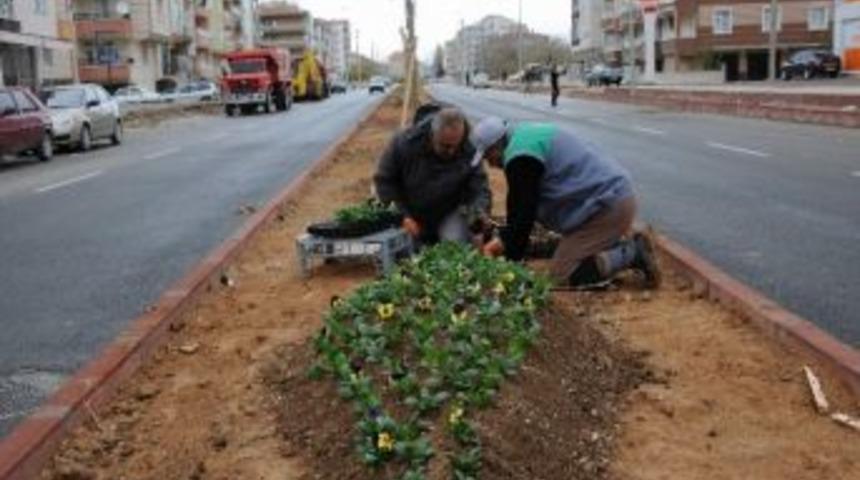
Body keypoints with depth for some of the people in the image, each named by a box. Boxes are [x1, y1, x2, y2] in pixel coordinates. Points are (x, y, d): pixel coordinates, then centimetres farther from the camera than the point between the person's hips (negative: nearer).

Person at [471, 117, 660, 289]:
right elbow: (520, 203, 21)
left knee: (562, 274, -7)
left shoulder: (520, 156, -15)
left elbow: (524, 212, -13)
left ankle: (633, 254, -9)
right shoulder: (527, 137, 18)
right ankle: (630, 246, 11)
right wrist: (505, 239, 17)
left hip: (607, 205, -10)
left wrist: (511, 256, -4)